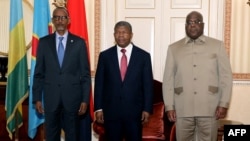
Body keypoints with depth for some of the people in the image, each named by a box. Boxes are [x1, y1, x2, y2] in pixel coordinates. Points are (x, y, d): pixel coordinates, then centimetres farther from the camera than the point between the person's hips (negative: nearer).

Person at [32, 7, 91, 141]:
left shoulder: (79, 42, 0)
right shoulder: (44, 42, 4)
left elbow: (85, 73, 0)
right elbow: (39, 72, 5)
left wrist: (85, 99, -5)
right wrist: (37, 98, 0)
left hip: (72, 97, -1)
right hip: (51, 97, 1)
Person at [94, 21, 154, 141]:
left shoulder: (144, 56, 2)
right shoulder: (105, 56, 4)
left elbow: (148, 85, 1)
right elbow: (99, 83, 4)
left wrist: (147, 109, -3)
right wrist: (98, 108, 0)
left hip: (134, 111, 0)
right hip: (110, 111, 1)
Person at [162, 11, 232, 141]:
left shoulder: (217, 45, 6)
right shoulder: (173, 48, 7)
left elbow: (226, 76, 4)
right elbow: (168, 79, 6)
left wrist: (224, 104, -4)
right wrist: (169, 106, 0)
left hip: (209, 108, 0)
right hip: (182, 109, 1)